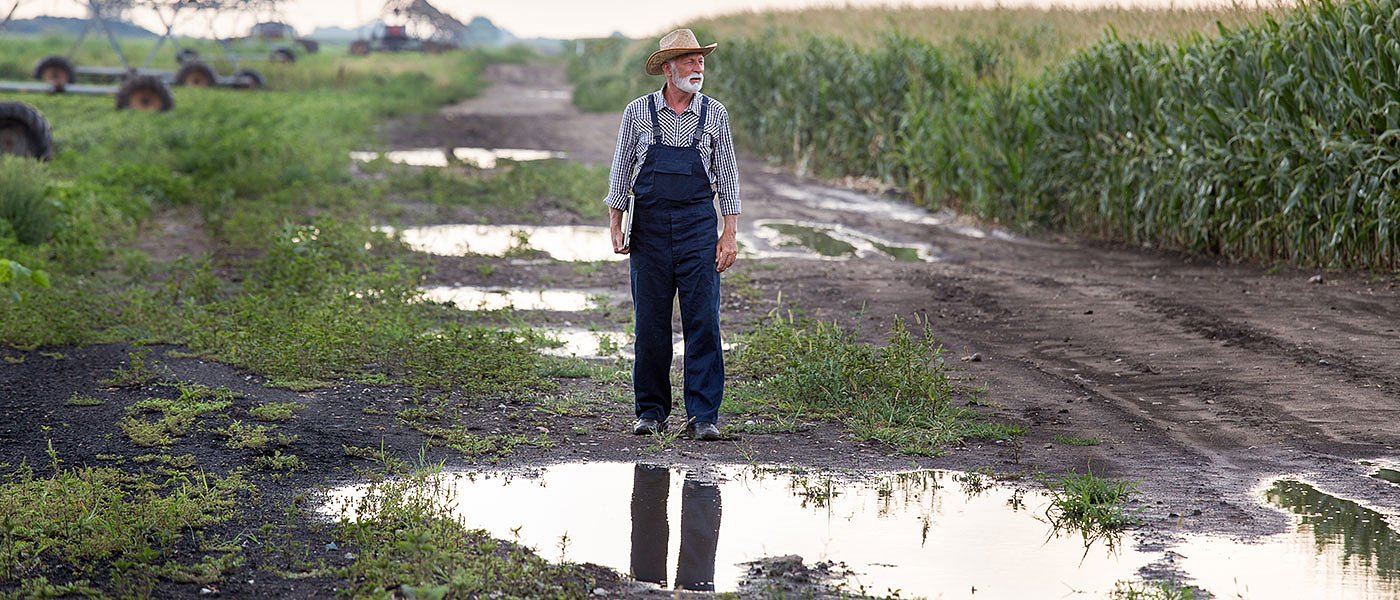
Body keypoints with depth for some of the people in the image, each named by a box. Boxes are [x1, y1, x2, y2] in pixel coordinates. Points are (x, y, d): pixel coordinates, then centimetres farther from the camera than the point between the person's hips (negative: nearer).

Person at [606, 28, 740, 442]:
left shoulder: (714, 114, 5)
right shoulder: (638, 112, 3)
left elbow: (727, 176, 7)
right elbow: (621, 171, 8)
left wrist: (730, 233, 2)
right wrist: (615, 226, 2)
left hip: (698, 225, 0)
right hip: (649, 227, 0)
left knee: (703, 321, -5)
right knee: (650, 322, 4)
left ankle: (703, 415, -2)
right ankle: (651, 411, 13)